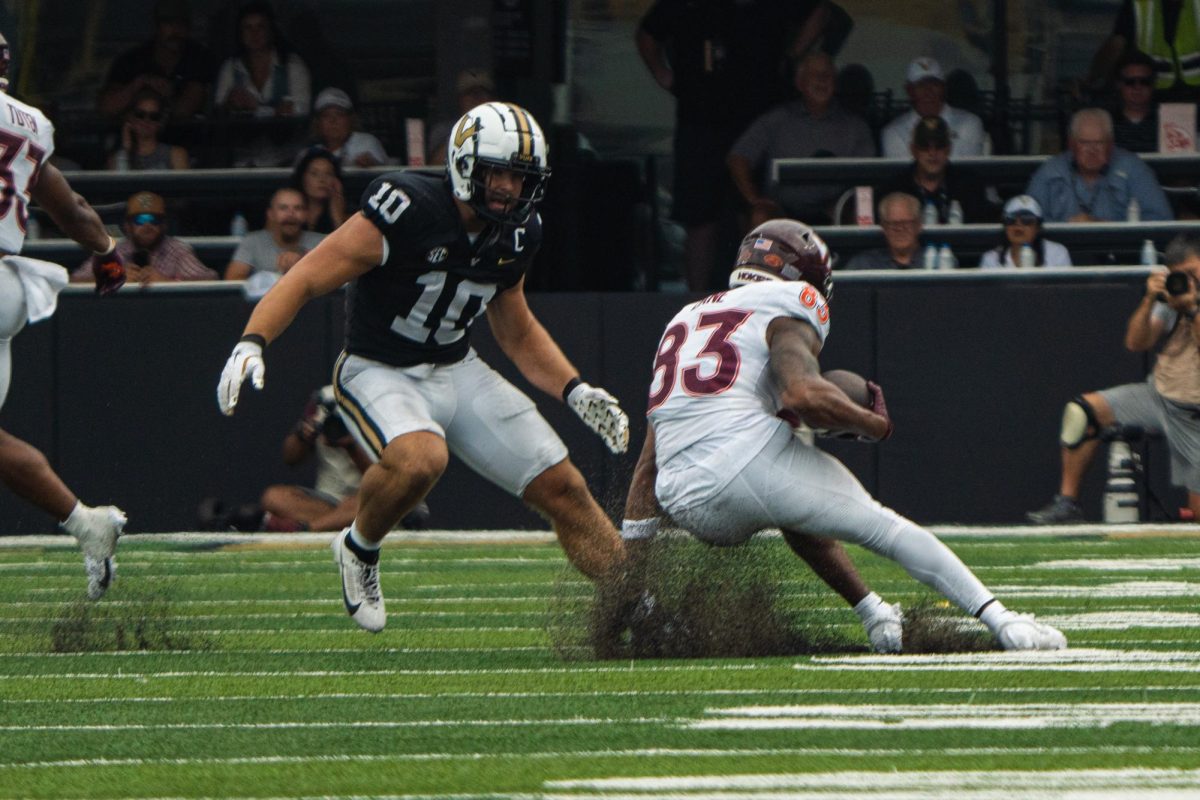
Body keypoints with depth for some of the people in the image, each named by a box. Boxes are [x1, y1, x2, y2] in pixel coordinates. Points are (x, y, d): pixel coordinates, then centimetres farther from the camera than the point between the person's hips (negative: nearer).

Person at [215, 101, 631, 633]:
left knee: (562, 486, 0)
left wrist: (576, 392, 7)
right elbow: (306, 280, -22)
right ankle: (359, 550, -6)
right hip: (377, 372, -6)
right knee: (421, 459, -37)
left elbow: (517, 333, 18)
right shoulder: (408, 213, -23)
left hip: (459, 371, 6)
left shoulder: (514, 237, 0)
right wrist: (251, 343, -36)